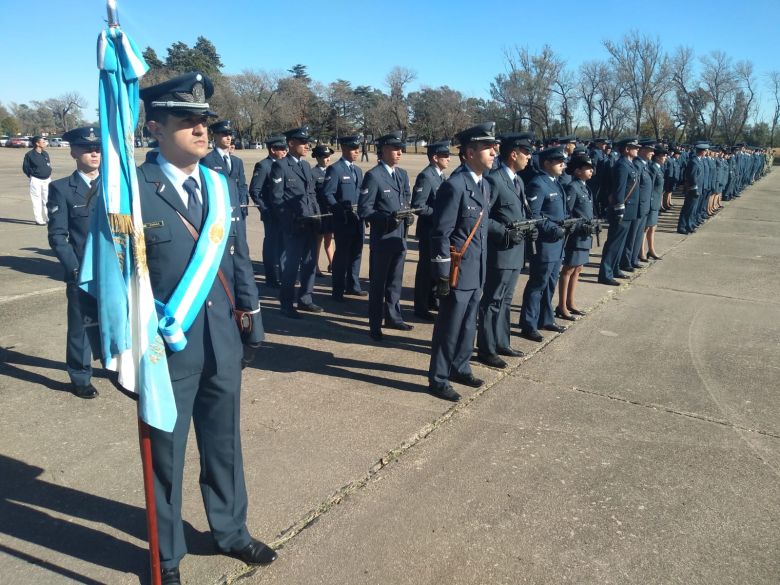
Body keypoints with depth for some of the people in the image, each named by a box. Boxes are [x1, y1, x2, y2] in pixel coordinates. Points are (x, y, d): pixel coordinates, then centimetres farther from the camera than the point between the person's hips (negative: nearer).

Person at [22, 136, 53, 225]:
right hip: (36, 180, -6)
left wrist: (49, 174, 10)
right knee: (37, 200, -2)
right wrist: (32, 176, -3)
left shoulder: (45, 154, 11)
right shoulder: (30, 155, -8)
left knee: (47, 200, 9)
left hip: (47, 180, 6)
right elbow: (25, 168, -4)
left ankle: (48, 218, 18)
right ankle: (39, 220, 1)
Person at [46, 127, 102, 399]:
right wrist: (75, 268, -13)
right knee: (81, 326, 7)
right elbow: (57, 235, -4)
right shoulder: (61, 188, 0)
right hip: (81, 273, -3)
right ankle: (80, 378, 23)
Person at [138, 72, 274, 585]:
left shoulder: (223, 186, 4)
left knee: (224, 445, 20)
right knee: (165, 455, 15)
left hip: (223, 345, 5)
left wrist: (251, 316, 9)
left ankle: (231, 531, 44)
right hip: (166, 350, -4)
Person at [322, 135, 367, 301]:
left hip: (358, 218, 7)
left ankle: (353, 286, 26)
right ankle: (338, 291, 9)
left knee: (356, 253, 13)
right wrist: (343, 211, -18)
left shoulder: (358, 170, 16)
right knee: (342, 254, -1)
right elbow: (327, 194, -14)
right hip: (343, 219, -7)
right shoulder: (334, 169, -8)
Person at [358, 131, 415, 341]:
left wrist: (408, 215, -2)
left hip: (400, 236, 7)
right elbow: (364, 210, -15)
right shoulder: (373, 176, -12)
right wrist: (388, 218, -27)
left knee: (395, 280, 18)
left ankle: (393, 317, 33)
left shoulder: (403, 174, 11)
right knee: (378, 282, 4)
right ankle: (375, 325, 15)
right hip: (382, 237, -7)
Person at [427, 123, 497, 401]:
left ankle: (460, 368, 37)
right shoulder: (454, 185, -18)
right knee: (448, 328, 4)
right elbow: (440, 234, -18)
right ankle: (438, 380, 18)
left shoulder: (484, 185, 11)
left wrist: (482, 269, 17)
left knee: (468, 326, 19)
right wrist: (443, 276, -18)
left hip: (477, 272, 8)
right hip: (457, 272, -8)